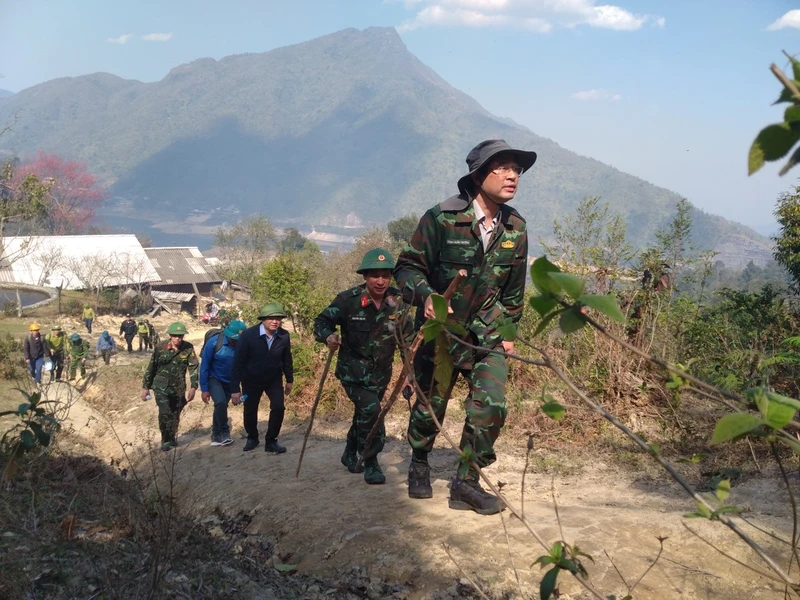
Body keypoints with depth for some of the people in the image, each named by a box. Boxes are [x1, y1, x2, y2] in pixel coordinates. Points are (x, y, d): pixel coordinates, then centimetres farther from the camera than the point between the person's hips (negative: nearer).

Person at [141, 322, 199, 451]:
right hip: (161, 386, -2)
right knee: (165, 413, -16)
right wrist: (145, 387, 4)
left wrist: (193, 387, -15)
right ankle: (166, 440, 2)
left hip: (179, 388, 2)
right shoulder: (160, 347, -9)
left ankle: (172, 439, 33)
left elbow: (194, 367, -5)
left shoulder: (188, 348, -7)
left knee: (175, 414, 11)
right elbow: (151, 367, 0)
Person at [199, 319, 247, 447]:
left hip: (230, 381, 3)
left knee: (221, 406, 11)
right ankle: (224, 432, -8)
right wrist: (204, 389, -15)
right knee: (220, 402, -23)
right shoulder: (214, 342, -26)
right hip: (214, 379, -3)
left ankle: (216, 436, 28)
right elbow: (204, 366, -16)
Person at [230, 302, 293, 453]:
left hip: (274, 378, 2)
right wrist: (235, 389, -22)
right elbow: (238, 363, -22)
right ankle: (252, 438, 38)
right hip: (251, 380, -2)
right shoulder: (248, 335, -27)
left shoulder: (284, 336, -18)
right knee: (250, 410, 11)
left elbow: (287, 359, -1)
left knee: (278, 407, -11)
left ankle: (271, 441, 7)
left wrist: (289, 380, 8)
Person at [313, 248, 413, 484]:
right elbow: (322, 321, -9)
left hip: (381, 371, 4)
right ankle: (370, 463, -4)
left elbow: (408, 335, 0)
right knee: (370, 409, -22)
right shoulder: (348, 299, -19)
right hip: (353, 369, -4)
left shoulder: (397, 301, -10)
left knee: (363, 414, 20)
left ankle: (350, 454, 46)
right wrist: (328, 336, -31)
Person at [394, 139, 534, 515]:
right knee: (430, 407, 11)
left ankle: (467, 483, 2)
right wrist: (426, 296, -30)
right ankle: (419, 465, 40)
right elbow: (408, 267, -11)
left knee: (491, 405, -14)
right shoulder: (441, 219, -16)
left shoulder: (516, 228, -1)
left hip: (487, 335, 3)